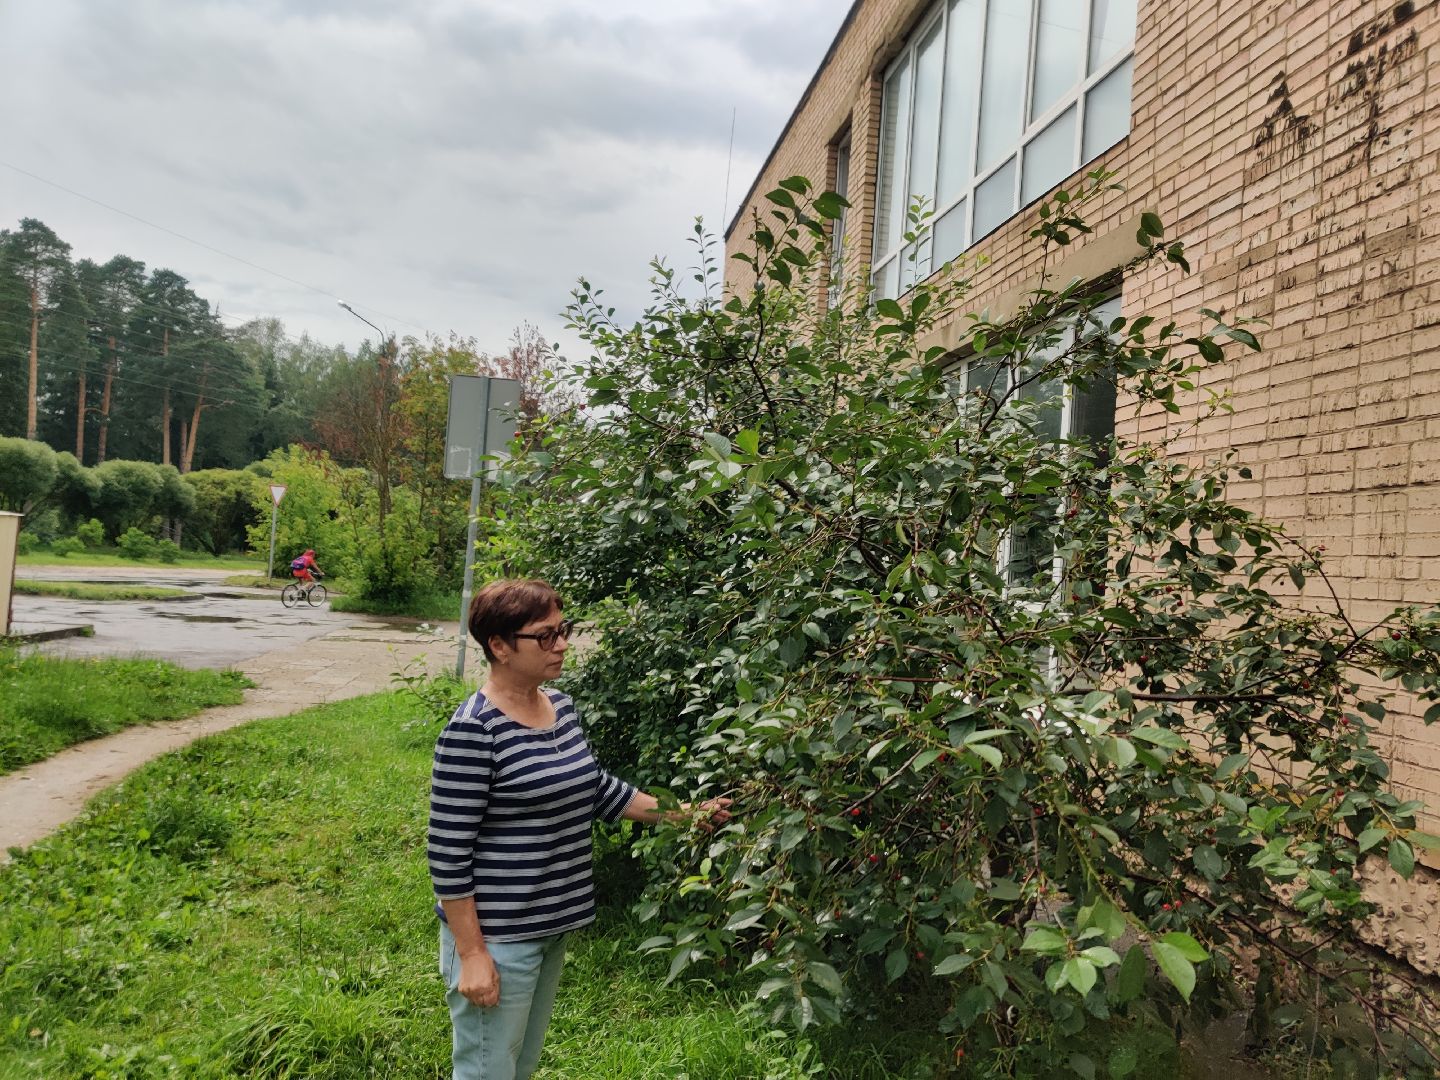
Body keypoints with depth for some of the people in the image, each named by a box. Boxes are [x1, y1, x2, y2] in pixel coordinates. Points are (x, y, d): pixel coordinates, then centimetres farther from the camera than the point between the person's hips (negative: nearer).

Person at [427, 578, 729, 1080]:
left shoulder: (561, 707, 3)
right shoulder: (473, 730, -22)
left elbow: (595, 789, 15)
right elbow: (448, 851, -20)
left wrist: (682, 812, 11)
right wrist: (471, 953, -17)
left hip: (551, 926, 8)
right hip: (497, 936, -8)